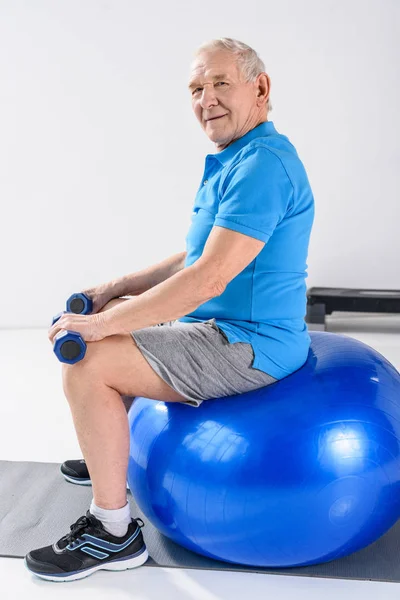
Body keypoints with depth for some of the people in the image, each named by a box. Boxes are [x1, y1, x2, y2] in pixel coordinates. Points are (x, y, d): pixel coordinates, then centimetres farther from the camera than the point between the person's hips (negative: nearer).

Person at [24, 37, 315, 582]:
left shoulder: (263, 165, -22)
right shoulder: (236, 160, 13)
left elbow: (209, 278, -30)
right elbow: (196, 257, 19)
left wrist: (100, 324, -24)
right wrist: (113, 291, 12)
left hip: (247, 345, -11)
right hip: (231, 326, 11)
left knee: (87, 365, -17)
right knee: (122, 311, 24)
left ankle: (114, 532, -4)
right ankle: (113, 456, 38)